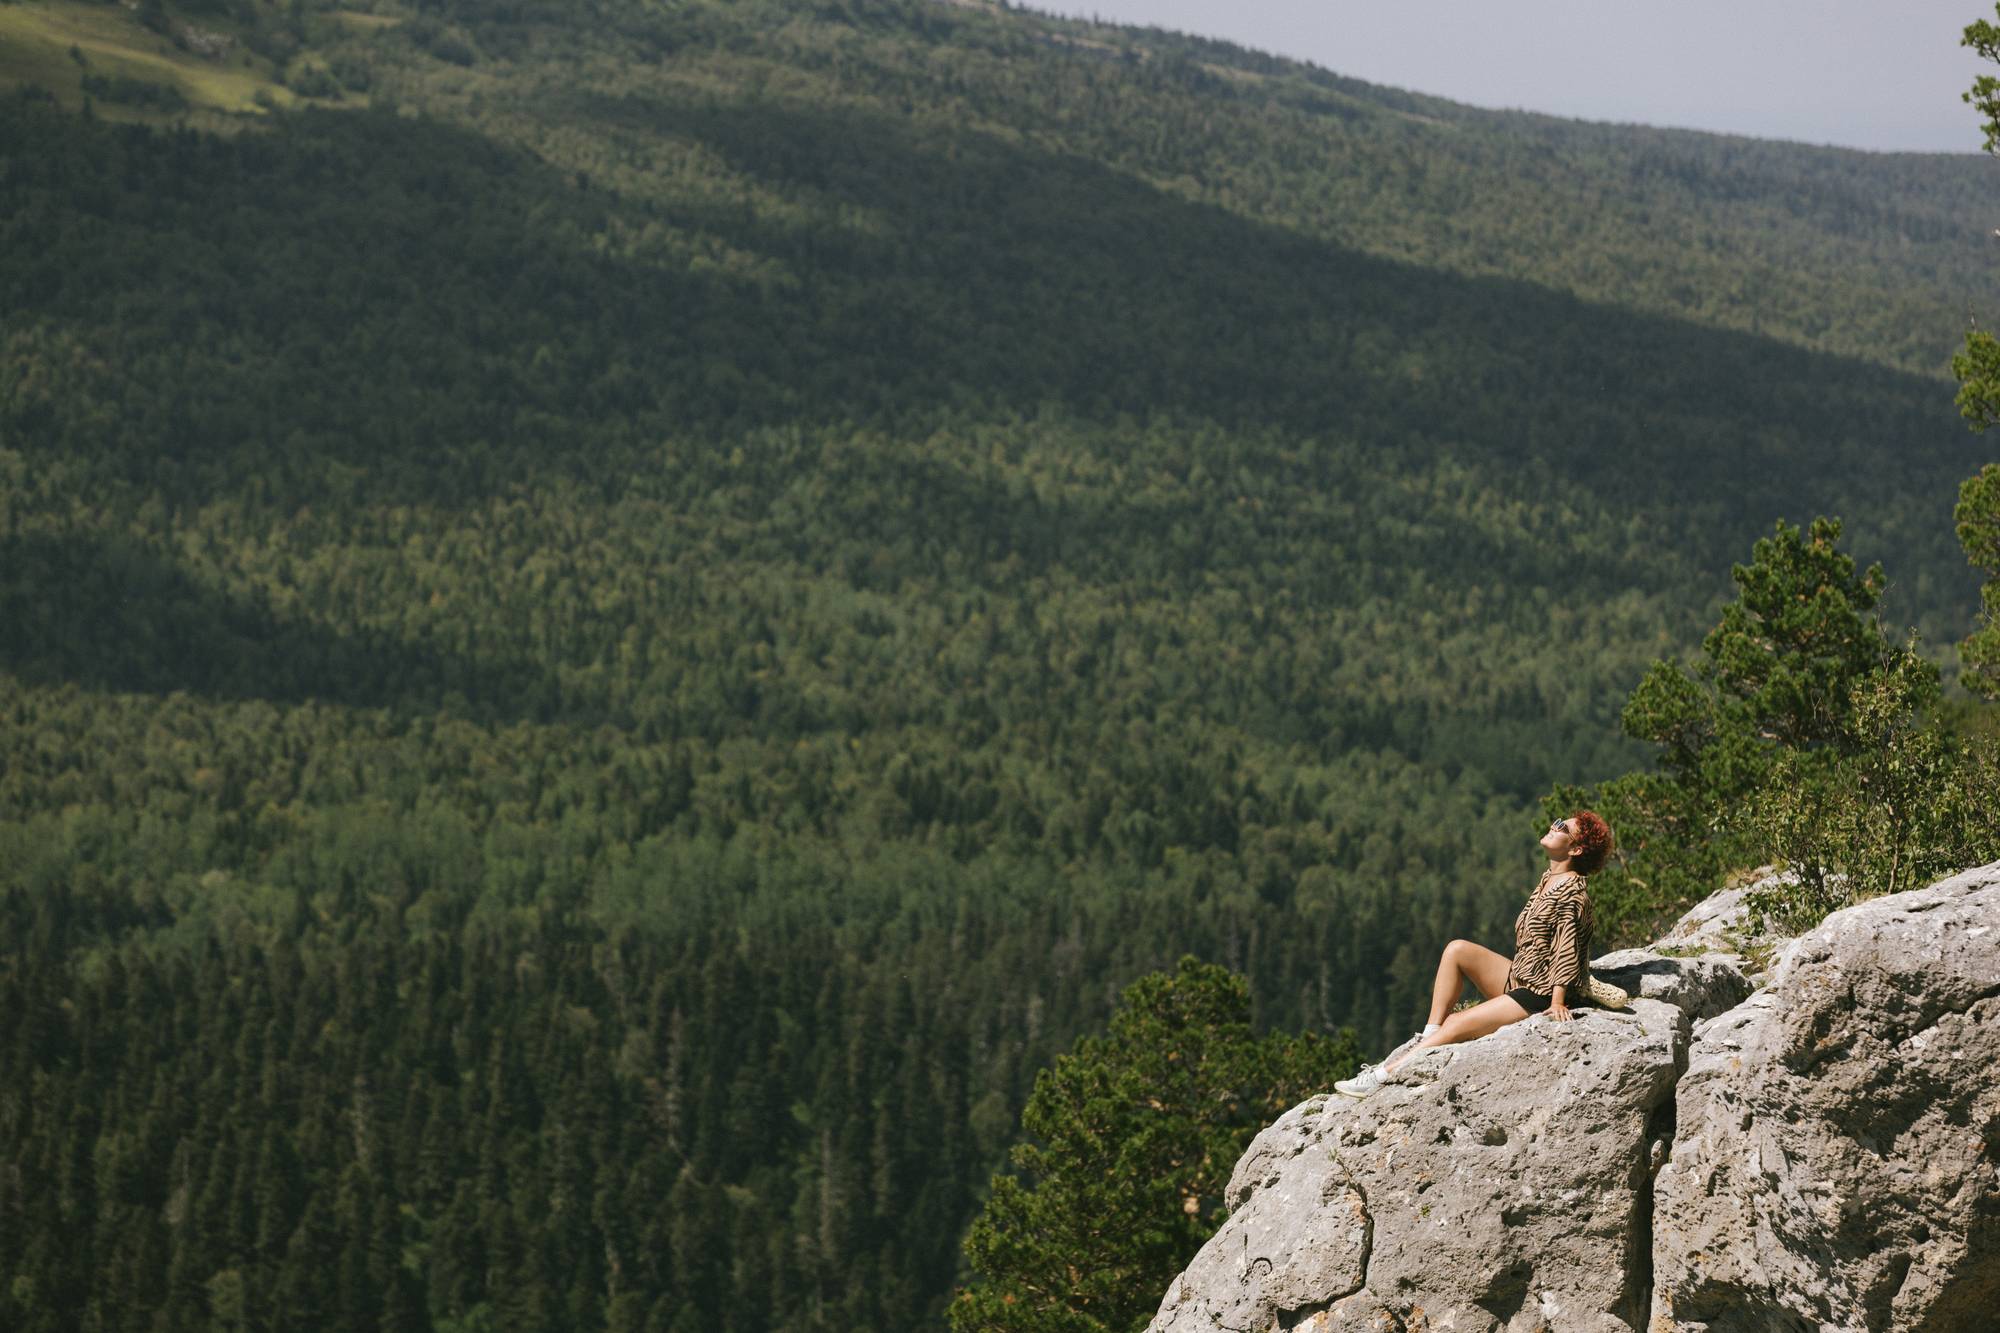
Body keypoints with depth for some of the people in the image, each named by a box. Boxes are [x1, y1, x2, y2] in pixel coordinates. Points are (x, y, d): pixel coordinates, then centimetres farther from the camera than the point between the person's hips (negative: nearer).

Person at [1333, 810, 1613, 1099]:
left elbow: (1567, 949, -22)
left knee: (1455, 1025, -15)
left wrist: (1557, 1002, -26)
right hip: (1519, 981, 9)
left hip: (1543, 997, -9)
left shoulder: (1572, 889, -17)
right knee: (1457, 949, -1)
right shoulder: (1549, 878, 12)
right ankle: (1429, 1038, -6)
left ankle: (1383, 1075, -16)